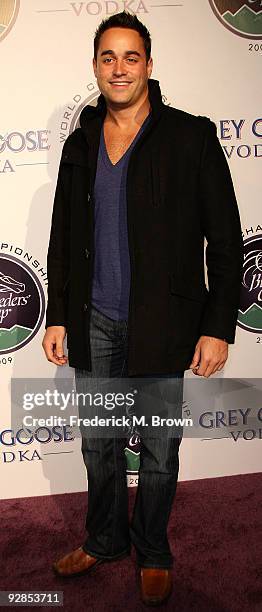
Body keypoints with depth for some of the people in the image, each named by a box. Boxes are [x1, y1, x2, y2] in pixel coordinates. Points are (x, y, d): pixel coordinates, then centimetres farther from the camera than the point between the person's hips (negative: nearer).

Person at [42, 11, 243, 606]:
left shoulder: (191, 137, -4)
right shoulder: (80, 144, 9)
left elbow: (224, 240, -6)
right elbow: (62, 239, 13)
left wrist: (218, 328, -11)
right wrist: (57, 317, 9)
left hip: (160, 326, -3)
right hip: (94, 322, 4)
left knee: (159, 452, 12)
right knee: (99, 445, 17)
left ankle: (152, 552, 36)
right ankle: (104, 540, 41)